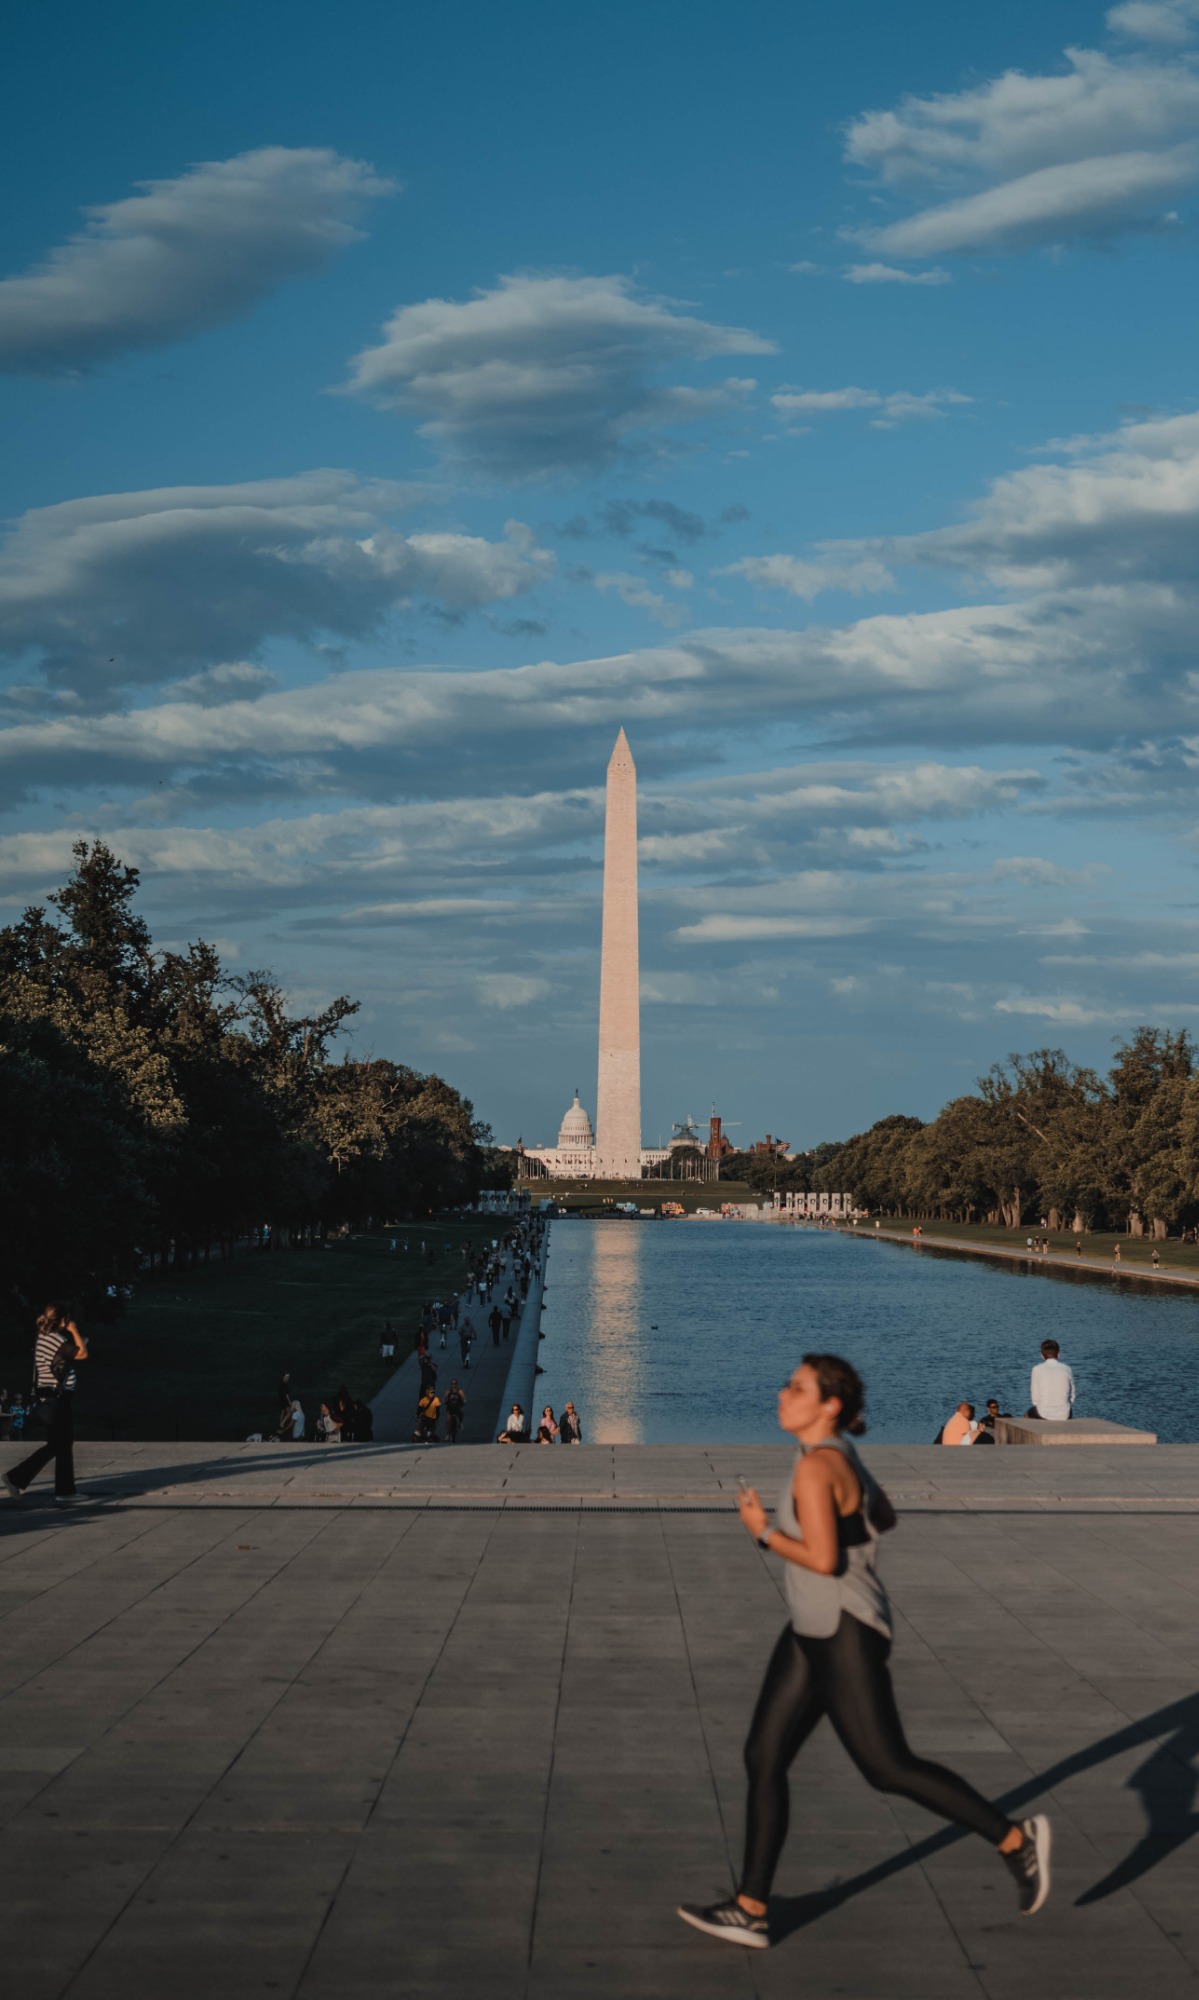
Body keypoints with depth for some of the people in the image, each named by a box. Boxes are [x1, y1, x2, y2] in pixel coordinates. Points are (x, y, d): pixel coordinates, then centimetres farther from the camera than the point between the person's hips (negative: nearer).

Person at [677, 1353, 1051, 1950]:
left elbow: (823, 1560, -26)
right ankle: (750, 1910, 10)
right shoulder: (836, 1451, 8)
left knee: (888, 1769, 1)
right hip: (812, 1631, 10)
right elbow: (885, 1518, 22)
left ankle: (1015, 1839, 15)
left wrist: (763, 1531, -13)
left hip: (845, 1635, -10)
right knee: (763, 1758, 7)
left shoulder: (814, 1466, -22)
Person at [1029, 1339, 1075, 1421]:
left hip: (1044, 1414, -2)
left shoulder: (1037, 1369, -3)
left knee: (1030, 1412, 33)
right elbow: (1071, 1396, 7)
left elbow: (1035, 1398, -1)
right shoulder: (1067, 1369, 2)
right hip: (1064, 1415, 2)